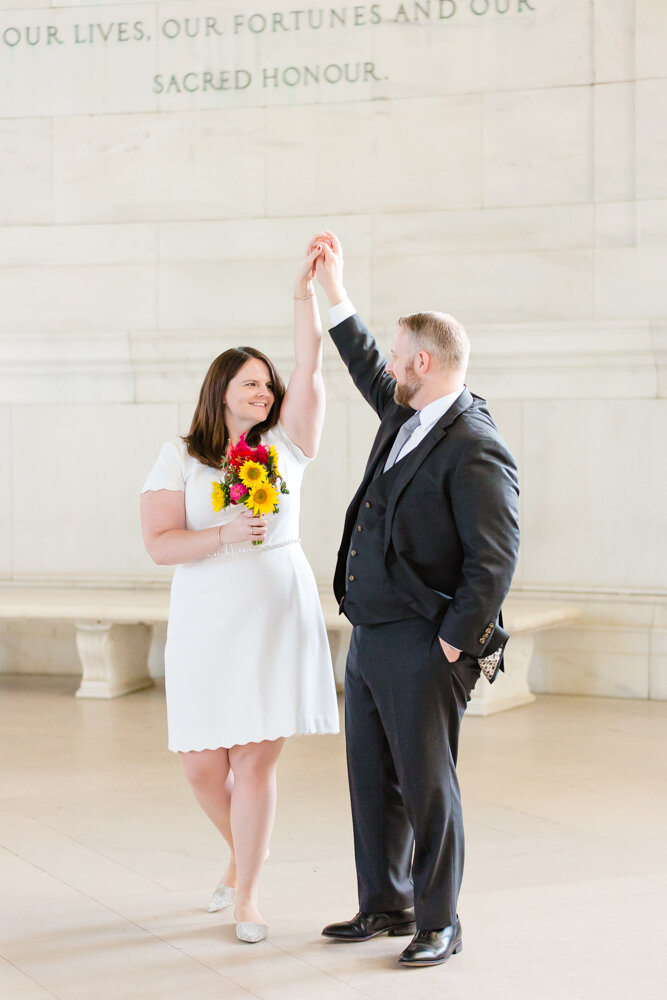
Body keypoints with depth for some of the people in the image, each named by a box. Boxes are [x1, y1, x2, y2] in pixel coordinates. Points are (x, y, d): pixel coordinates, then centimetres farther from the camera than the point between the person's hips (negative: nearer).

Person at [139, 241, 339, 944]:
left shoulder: (285, 446, 5)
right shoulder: (180, 458, 3)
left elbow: (309, 368, -7)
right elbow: (158, 544, -5)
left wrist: (305, 291, -15)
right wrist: (224, 534, -19)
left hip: (278, 620, 0)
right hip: (207, 624, 0)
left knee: (256, 761, -3)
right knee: (202, 765, 3)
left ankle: (246, 895, 10)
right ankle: (244, 852, 34)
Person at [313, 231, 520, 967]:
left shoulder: (474, 450, -17)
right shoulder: (407, 416, 10)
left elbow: (495, 559, -19)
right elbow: (367, 373, 30)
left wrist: (453, 643, -16)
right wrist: (333, 291, 32)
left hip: (421, 648, -9)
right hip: (370, 638, 9)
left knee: (426, 784, 0)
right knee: (371, 778, 15)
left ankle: (439, 924, 12)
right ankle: (385, 905, 28)